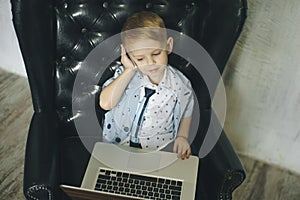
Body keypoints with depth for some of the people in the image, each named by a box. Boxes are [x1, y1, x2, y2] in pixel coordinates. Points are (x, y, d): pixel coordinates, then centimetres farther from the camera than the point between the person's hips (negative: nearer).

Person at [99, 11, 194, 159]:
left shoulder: (180, 84, -6)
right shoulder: (125, 74, -7)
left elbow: (186, 113, 14)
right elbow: (105, 104, -24)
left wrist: (182, 136, -2)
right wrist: (129, 70, -21)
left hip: (158, 149, 0)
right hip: (118, 144, 1)